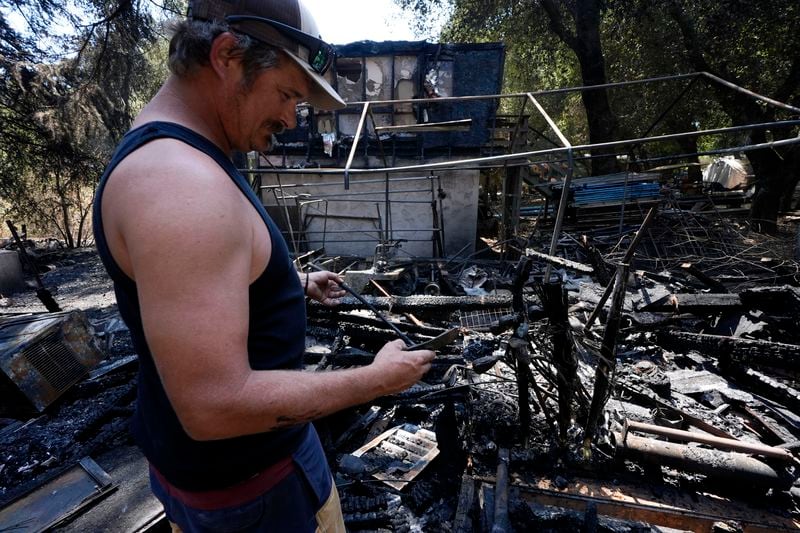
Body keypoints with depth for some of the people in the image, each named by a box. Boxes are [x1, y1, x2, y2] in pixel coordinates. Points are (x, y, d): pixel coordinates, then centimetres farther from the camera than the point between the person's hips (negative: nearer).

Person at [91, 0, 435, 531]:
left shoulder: (172, 155, 3)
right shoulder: (179, 180, -32)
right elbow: (215, 405, -34)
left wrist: (293, 283, 11)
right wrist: (378, 379, -24)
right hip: (244, 481, -9)